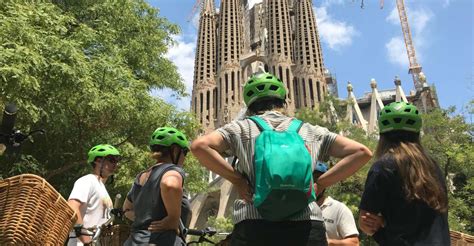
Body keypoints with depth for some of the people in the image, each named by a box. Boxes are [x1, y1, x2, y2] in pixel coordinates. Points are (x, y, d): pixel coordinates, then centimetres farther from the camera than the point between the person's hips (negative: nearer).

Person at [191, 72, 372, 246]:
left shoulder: (242, 128, 14)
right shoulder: (311, 131, 19)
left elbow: (199, 146, -1)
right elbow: (361, 152, 13)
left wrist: (236, 179, 5)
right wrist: (319, 184, 10)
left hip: (254, 227, -1)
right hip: (308, 228, 2)